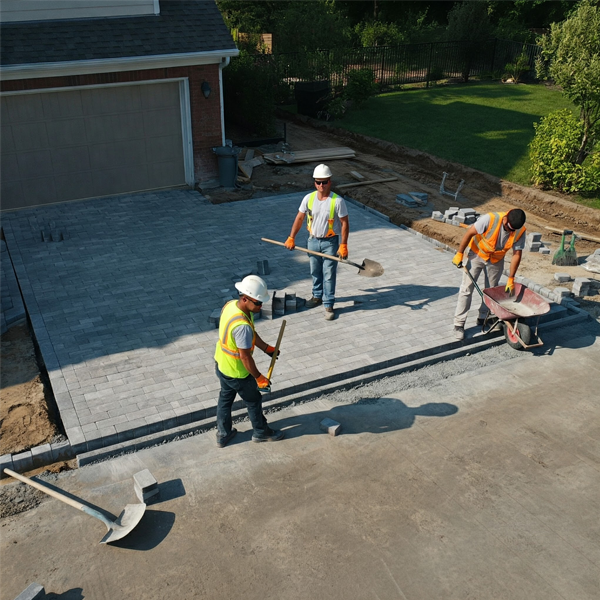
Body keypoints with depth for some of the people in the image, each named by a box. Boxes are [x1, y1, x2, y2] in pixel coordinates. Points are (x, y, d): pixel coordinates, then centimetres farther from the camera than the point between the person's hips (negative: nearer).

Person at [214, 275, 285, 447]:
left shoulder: (230, 305, -10)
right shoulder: (242, 326, -39)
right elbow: (245, 357, -29)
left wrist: (266, 348, 10)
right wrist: (259, 377, -15)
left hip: (221, 365, 8)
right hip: (237, 373, -8)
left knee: (225, 398, 25)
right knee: (253, 401, 17)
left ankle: (223, 434, 42)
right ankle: (261, 432, 39)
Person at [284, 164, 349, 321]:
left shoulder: (338, 201, -16)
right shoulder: (309, 198, -5)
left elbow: (344, 223, -12)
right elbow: (299, 218, 4)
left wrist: (343, 245, -16)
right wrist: (291, 238, 2)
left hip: (330, 242, -4)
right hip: (313, 240, 4)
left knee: (329, 274, -1)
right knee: (315, 272, 19)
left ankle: (328, 305, 9)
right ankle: (317, 296, 40)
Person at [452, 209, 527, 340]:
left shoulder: (520, 232, -21)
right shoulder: (490, 219, -33)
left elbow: (516, 255, -14)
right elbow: (469, 233, -22)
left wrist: (511, 279, -15)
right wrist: (459, 254, -16)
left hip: (496, 260, 3)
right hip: (477, 254, -3)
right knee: (467, 288, -6)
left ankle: (483, 318, 29)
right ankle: (459, 323, -2)